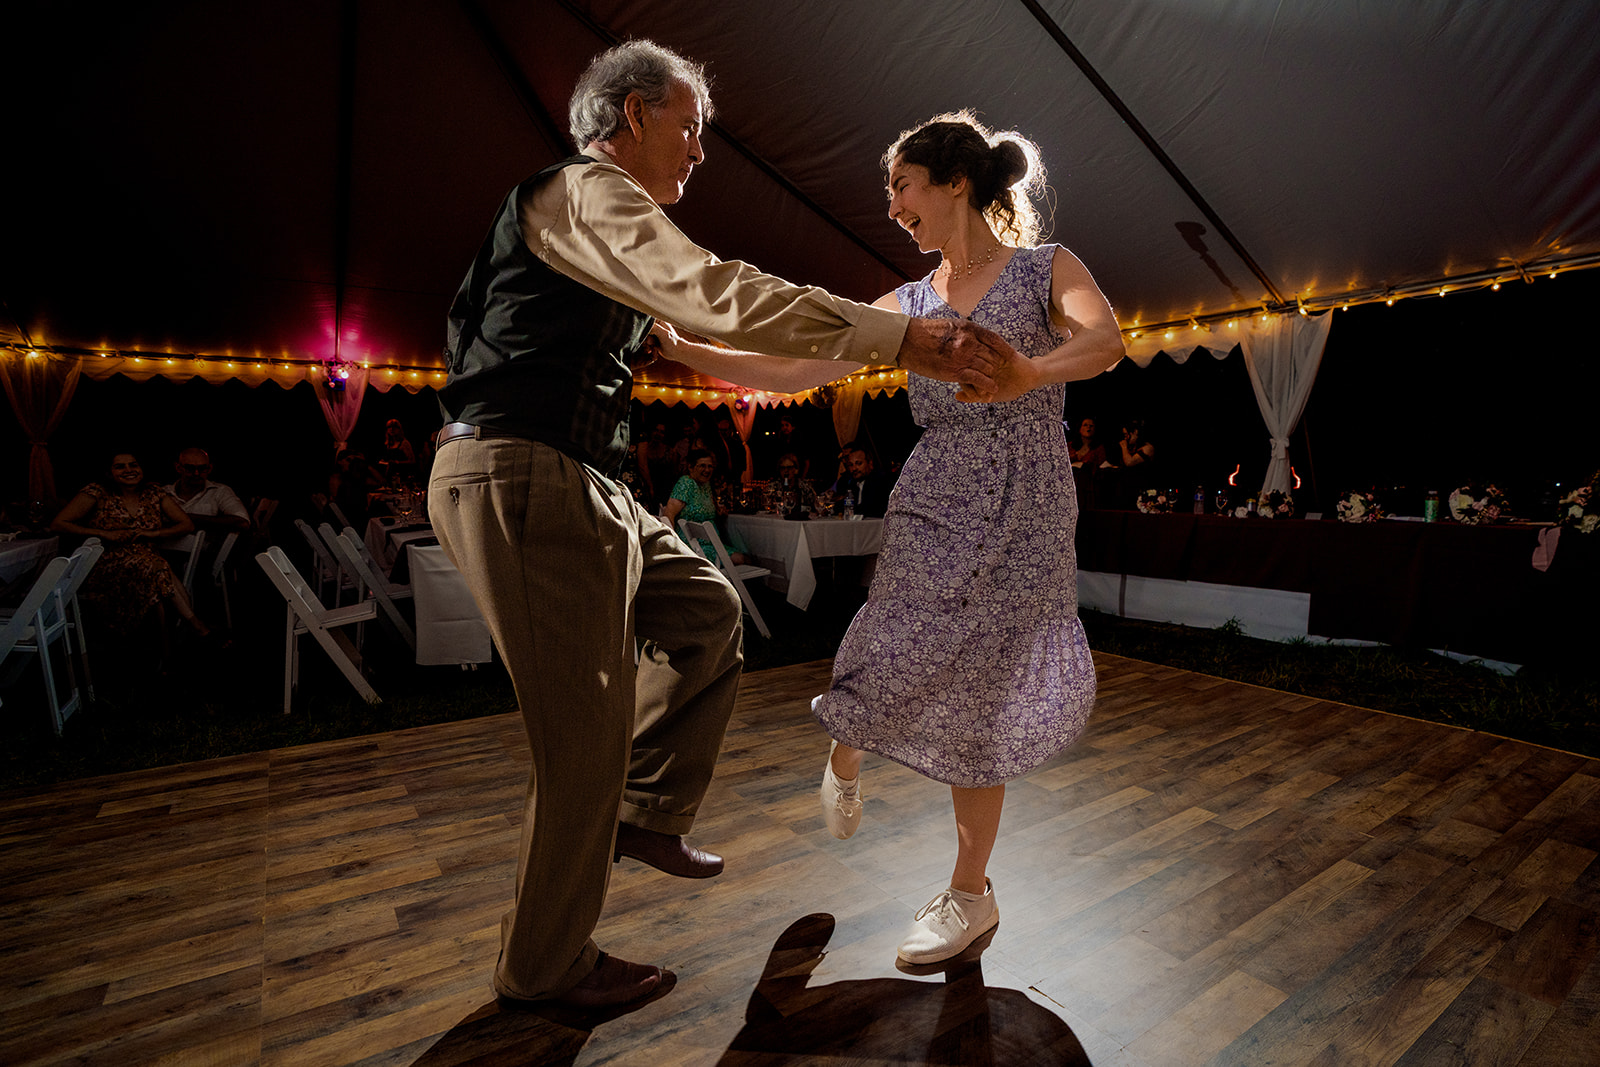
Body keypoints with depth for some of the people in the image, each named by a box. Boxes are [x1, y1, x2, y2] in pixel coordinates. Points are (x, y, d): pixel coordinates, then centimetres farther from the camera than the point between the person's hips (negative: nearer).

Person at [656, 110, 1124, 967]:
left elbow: (1105, 340, -17)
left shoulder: (1048, 269, 4)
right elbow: (792, 372, 7)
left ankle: (969, 896, 23)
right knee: (907, 670, -7)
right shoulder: (904, 305, 11)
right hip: (933, 504, 2)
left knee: (979, 701, 1)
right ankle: (844, 760, 32)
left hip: (1027, 510, -2)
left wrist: (1017, 374, -36)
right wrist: (680, 348, 2)